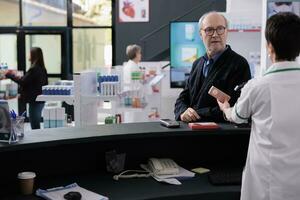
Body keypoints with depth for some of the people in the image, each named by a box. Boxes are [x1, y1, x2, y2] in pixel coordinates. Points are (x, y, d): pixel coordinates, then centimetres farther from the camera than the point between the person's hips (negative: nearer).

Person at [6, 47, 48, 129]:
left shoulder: (34, 69, -17)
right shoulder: (42, 69, 8)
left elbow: (23, 81, -17)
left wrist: (10, 75, -8)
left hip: (34, 100, -9)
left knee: (34, 126, -3)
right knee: (37, 125, 16)